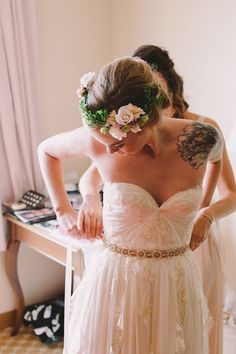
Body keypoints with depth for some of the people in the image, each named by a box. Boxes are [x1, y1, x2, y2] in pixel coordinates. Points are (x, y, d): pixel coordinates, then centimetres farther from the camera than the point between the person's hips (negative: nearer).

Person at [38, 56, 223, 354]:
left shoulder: (201, 139, -15)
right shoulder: (97, 139, -17)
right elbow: (47, 150, 4)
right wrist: (62, 209, 4)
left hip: (175, 281, 1)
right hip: (114, 278, -1)